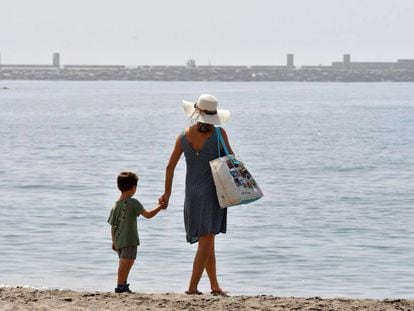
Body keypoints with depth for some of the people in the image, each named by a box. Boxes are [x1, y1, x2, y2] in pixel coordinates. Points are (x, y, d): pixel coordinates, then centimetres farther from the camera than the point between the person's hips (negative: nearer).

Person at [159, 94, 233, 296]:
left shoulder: (183, 136, 1)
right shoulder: (218, 134, -10)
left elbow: (170, 166, 5)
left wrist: (167, 193, 12)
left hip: (191, 192, 5)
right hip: (212, 191, -5)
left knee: (207, 240, 15)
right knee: (206, 239, -4)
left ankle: (215, 285, 21)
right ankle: (192, 287, -11)